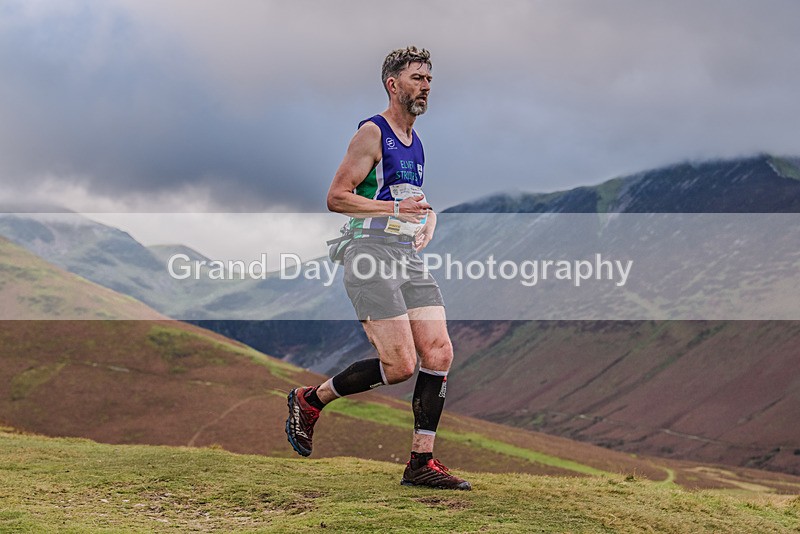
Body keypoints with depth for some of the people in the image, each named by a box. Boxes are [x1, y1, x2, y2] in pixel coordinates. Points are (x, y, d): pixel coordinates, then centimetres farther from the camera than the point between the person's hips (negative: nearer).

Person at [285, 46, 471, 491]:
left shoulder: (416, 141, 20)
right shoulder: (372, 133, -6)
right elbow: (336, 197, -12)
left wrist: (428, 220, 12)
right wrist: (396, 209, -20)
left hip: (411, 259, 8)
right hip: (373, 255, -8)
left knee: (439, 354, -5)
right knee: (399, 365, -13)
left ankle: (422, 462, 1)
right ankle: (309, 400, 9)